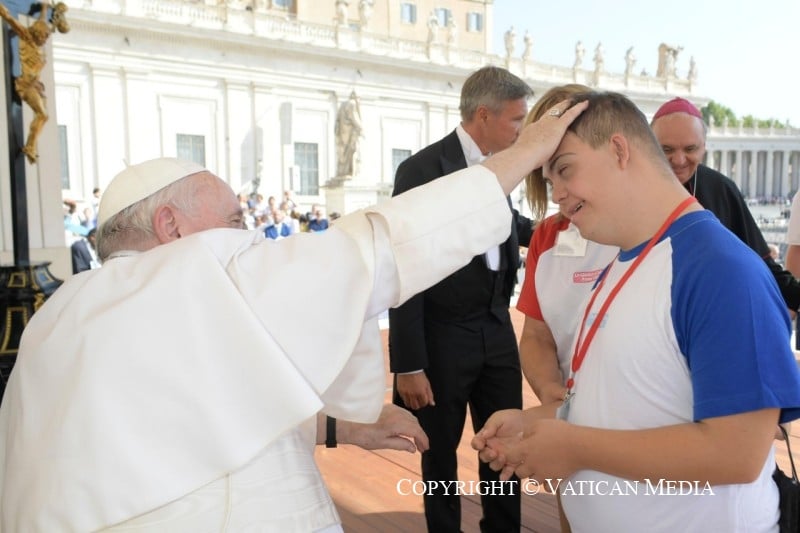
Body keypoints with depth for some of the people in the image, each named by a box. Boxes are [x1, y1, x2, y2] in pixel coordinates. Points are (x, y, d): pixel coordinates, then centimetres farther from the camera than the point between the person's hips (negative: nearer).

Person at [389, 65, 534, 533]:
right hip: (444, 335, -6)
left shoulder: (496, 165, 3)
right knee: (441, 451, 13)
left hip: (497, 329, 6)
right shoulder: (422, 169, -16)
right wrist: (408, 365, -17)